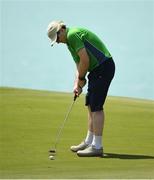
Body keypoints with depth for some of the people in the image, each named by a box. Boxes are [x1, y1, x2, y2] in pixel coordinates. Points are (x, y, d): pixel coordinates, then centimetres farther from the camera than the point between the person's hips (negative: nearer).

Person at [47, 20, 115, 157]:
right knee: (91, 105, 14)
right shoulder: (70, 39, 19)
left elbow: (85, 60, -19)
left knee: (96, 106, -9)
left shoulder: (72, 34, -14)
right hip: (97, 69, 11)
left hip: (103, 67, -11)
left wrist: (81, 79, -5)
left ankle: (97, 146, -7)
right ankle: (89, 142, 22)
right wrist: (77, 84, 11)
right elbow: (80, 64, 22)